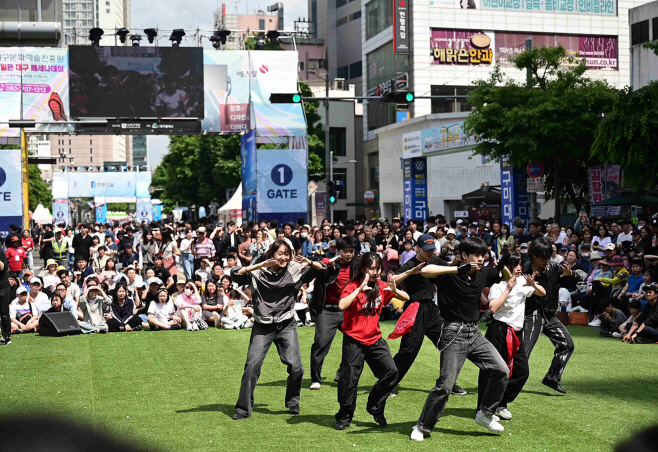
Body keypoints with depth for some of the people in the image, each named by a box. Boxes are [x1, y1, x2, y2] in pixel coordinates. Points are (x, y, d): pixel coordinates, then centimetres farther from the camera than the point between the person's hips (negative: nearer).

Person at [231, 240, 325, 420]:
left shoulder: (295, 270, 0)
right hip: (263, 326, -2)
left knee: (296, 367, -4)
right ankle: (243, 409, 4)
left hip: (286, 325, 2)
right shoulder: (258, 272, -7)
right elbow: (235, 274, -20)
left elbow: (322, 269, 3)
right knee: (252, 365, -8)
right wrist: (259, 266, -28)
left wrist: (309, 262, -17)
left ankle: (292, 402, 22)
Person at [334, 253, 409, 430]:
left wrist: (395, 290, -15)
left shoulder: (381, 286, 4)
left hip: (375, 339, 5)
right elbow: (342, 306, -28)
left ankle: (375, 407, 15)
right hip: (354, 340, -5)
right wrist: (360, 289, -30)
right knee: (350, 377, -5)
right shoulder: (352, 287, -11)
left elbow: (406, 298, 6)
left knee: (391, 372, -4)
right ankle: (344, 417, 11)